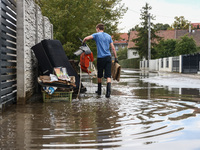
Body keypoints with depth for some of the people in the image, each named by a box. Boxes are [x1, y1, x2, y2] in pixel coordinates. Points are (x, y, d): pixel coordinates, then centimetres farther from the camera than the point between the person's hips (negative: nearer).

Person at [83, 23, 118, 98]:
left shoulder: (96, 35, 1)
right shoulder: (109, 36, 13)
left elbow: (86, 38, -11)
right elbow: (113, 48, 9)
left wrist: (83, 43, 11)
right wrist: (116, 58, 14)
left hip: (100, 58, -2)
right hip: (108, 57, 2)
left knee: (99, 76, 14)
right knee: (108, 75, -5)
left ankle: (99, 91, 26)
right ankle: (108, 90, -24)